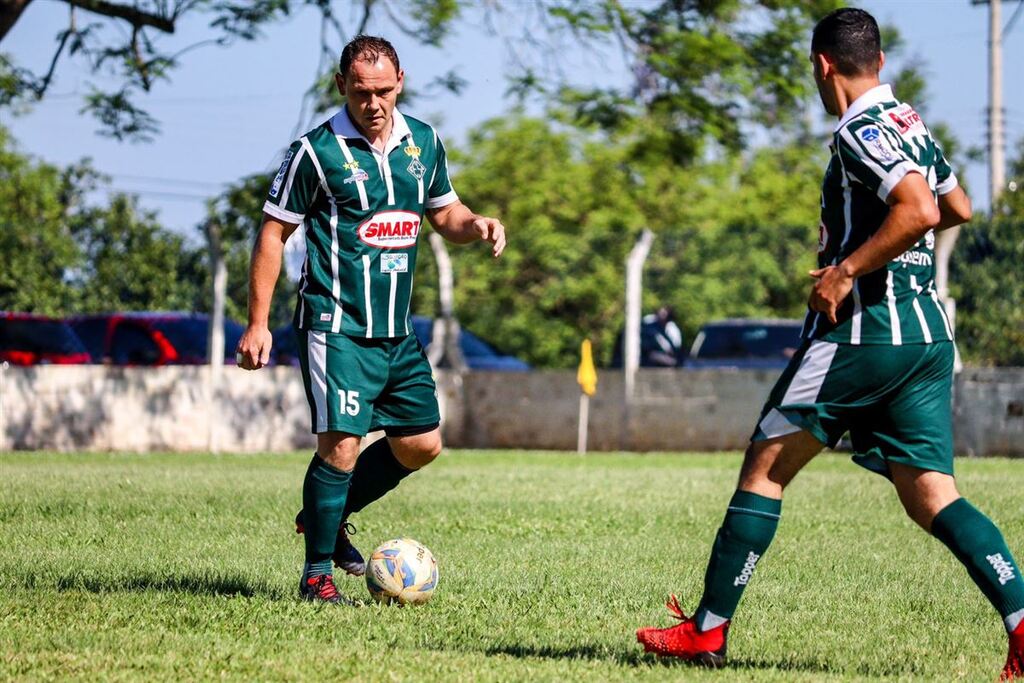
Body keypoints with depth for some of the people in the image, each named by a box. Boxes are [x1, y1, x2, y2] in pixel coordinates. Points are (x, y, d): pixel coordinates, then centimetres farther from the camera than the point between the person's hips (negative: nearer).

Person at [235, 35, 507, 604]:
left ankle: (326, 517, 28)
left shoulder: (423, 143, 8)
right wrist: (257, 324, -9)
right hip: (336, 327, -7)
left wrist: (475, 225, -4)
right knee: (342, 444, -14)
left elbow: (444, 212, 21)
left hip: (396, 332, 7)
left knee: (421, 444, 10)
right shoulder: (317, 151, -9)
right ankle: (317, 571, -1)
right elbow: (273, 234, -5)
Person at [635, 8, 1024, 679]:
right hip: (928, 333, 8)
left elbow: (918, 209, -24)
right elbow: (956, 209, 31)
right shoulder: (910, 122, 16)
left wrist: (847, 271, -18)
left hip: (864, 327, -8)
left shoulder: (860, 130, -11)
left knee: (764, 469, 3)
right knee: (932, 497, 2)